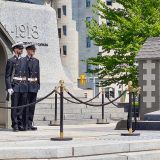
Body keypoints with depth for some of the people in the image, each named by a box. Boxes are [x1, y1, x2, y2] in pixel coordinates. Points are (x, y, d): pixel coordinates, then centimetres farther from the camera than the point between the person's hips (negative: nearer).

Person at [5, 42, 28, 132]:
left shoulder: (24, 61, 15)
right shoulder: (11, 61, -1)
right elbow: (7, 76, -5)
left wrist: (27, 85, 12)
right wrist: (9, 87, -14)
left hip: (24, 87, 5)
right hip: (15, 87, -5)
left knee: (22, 106, 6)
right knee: (14, 106, -3)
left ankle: (20, 124, 11)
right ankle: (15, 125, -1)